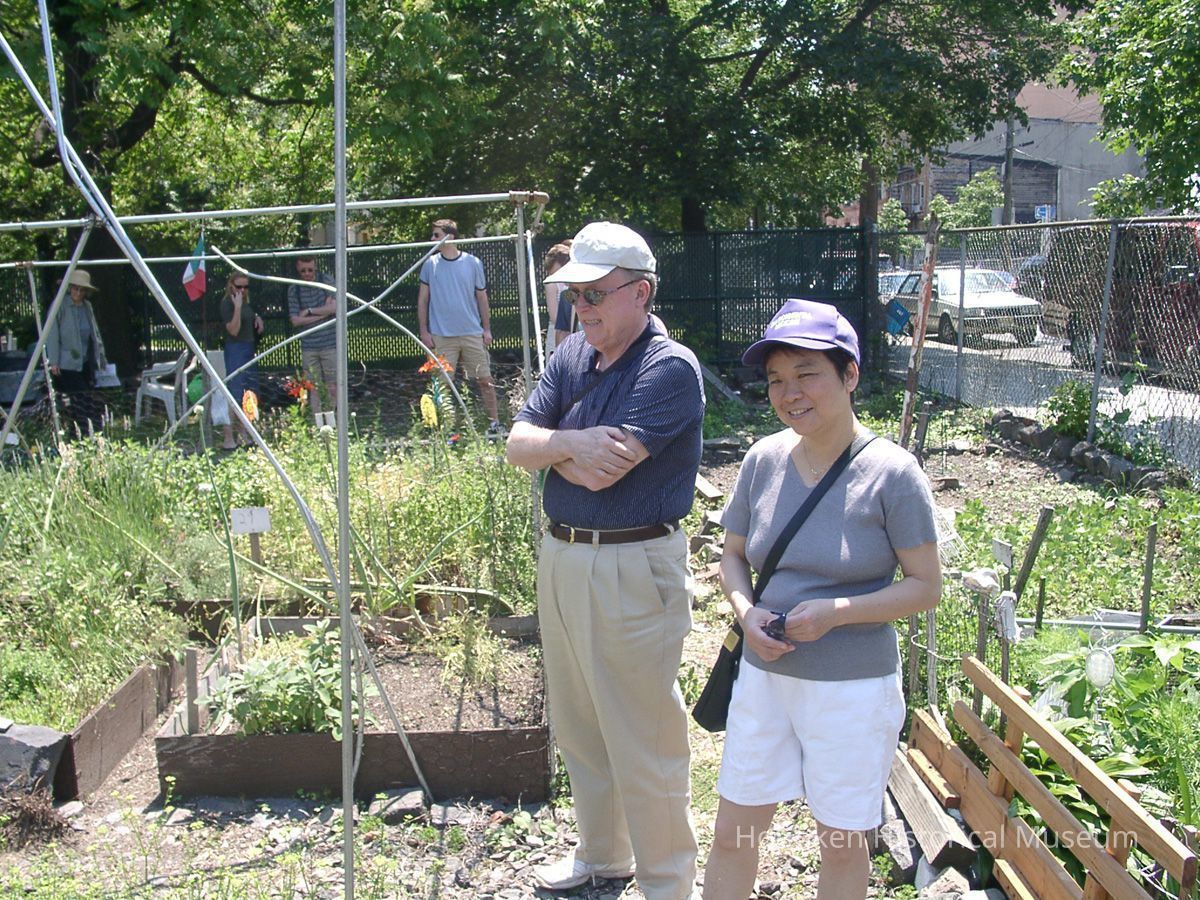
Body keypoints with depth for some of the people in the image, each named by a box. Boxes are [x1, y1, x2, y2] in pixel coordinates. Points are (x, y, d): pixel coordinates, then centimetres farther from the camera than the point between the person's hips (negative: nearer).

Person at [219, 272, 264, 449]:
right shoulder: (227, 302, -12)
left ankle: (242, 435, 22)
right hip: (235, 349, -9)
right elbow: (233, 330, -19)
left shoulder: (246, 301, 12)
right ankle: (228, 439, -9)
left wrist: (257, 318, 8)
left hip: (249, 348, 9)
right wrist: (237, 307, -26)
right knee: (234, 395, -10)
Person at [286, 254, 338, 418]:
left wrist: (309, 311, -9)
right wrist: (323, 313, -9)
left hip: (329, 343, -1)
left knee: (332, 387, 1)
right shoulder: (294, 289, 4)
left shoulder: (326, 281, -1)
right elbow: (295, 321, -3)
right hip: (308, 346, 2)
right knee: (314, 388, 3)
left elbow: (335, 308, -12)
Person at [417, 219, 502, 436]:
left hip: (472, 333, 0)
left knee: (485, 379, 2)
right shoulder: (430, 265, 4)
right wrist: (424, 331, 0)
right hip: (441, 335, 0)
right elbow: (422, 300, 7)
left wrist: (487, 329, 6)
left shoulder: (473, 263, 3)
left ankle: (494, 422, 13)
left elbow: (481, 297, 8)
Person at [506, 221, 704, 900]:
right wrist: (570, 441, -18)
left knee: (644, 739, 4)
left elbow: (601, 473, -23)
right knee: (577, 725, 21)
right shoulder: (573, 355, 7)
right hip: (561, 557, 8)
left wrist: (549, 443, -6)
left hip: (634, 570, -8)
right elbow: (518, 446, 1)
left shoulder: (671, 368, -16)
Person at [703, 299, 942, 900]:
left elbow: (926, 587, -11)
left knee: (841, 844, 14)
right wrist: (746, 612, -12)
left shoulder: (891, 473, -14)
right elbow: (733, 557, 9)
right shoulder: (764, 460, -3)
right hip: (764, 676, 4)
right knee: (732, 833, 13)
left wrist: (836, 612, -24)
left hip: (854, 689, -3)